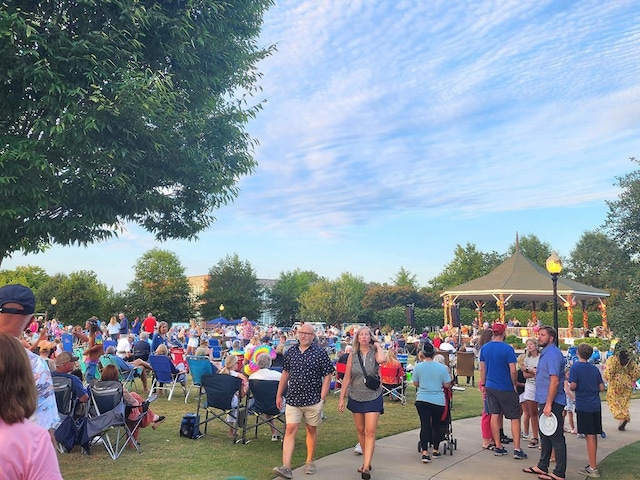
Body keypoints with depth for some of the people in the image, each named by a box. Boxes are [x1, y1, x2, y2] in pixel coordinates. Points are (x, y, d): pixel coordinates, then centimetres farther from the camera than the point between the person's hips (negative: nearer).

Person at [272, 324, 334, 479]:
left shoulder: (321, 353, -7)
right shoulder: (290, 352, 4)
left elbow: (327, 377, -7)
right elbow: (285, 373, 14)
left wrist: (322, 399, -12)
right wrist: (279, 395, 12)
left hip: (313, 400, -2)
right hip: (293, 399, 2)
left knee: (311, 430, 12)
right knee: (290, 430, -5)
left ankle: (309, 462, 29)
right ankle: (286, 467, -6)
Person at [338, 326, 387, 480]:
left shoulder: (375, 353, -7)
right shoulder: (352, 356, 0)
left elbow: (382, 360, -33)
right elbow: (347, 378, 3)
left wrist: (378, 346, -15)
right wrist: (341, 399, 2)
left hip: (373, 398, -3)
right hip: (356, 398, 3)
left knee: (370, 432, -7)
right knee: (360, 431, 13)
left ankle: (366, 467, -6)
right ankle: (367, 461, 28)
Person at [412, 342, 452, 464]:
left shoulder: (418, 367, -5)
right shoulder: (442, 367, -6)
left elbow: (415, 383, 4)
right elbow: (447, 385, -1)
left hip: (422, 400, 0)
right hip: (438, 400, 0)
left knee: (424, 425, 2)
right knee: (436, 425, 16)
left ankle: (425, 452, -6)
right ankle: (435, 450, 26)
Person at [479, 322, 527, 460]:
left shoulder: (484, 348, 1)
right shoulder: (507, 349, -15)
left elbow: (482, 369, 7)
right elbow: (513, 371, -16)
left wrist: (483, 384, 16)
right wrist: (515, 385, 0)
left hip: (491, 387, 5)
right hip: (506, 388, -5)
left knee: (495, 415, 10)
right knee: (515, 417, 5)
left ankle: (498, 447, 16)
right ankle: (517, 449, 4)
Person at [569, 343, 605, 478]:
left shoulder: (576, 367, -10)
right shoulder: (594, 368, 7)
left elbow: (573, 386, -17)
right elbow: (602, 388, 7)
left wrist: (570, 386, 4)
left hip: (583, 406, -6)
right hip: (596, 406, 6)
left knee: (589, 436, -2)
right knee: (593, 435, 14)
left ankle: (593, 468, 3)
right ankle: (593, 464, 25)